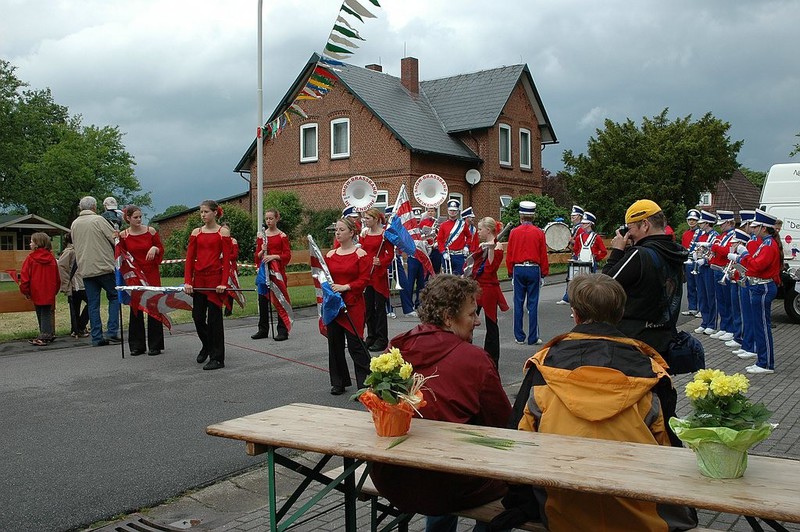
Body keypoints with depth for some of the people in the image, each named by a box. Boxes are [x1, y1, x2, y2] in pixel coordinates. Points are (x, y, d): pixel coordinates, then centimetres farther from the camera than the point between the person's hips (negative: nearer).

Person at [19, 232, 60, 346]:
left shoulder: (31, 258, -6)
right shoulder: (51, 258, 5)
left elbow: (24, 276, -7)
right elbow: (57, 277, 10)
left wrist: (25, 291, 2)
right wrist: (55, 290, 19)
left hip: (36, 293, -3)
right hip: (49, 293, 3)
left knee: (41, 315, 5)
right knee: (47, 314, 7)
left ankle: (44, 336, 4)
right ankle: (47, 335, 4)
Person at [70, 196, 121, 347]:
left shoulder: (74, 224, 12)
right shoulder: (98, 220, -6)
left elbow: (75, 245, 20)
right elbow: (115, 238, -8)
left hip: (85, 269, 5)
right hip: (104, 266, -5)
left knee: (93, 304, 7)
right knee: (114, 296, 7)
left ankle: (96, 337, 6)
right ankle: (112, 331, -3)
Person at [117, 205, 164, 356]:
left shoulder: (150, 231, 0)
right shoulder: (123, 235, 1)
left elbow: (161, 249, 6)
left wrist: (155, 249, -15)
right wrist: (117, 242, -11)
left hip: (151, 274, -1)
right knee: (135, 309, 5)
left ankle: (155, 345, 8)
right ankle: (137, 345, 14)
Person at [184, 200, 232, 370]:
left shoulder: (223, 232, -2)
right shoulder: (196, 232, 9)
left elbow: (226, 259, -6)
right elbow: (190, 258, 6)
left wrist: (224, 283, -14)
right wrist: (187, 281, -3)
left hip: (215, 277, -4)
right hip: (199, 278, 4)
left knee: (214, 318, -2)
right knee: (197, 316, 7)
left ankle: (217, 358, 6)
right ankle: (207, 346, 34)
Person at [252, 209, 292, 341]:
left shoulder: (282, 236, -1)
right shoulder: (261, 236, 9)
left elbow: (287, 255, -6)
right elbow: (257, 256, 10)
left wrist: (273, 256, -19)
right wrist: (262, 251, -10)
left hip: (278, 271, -4)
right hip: (264, 271, 4)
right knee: (263, 300, 7)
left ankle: (282, 331, 3)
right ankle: (263, 329, 17)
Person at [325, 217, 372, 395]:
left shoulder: (361, 254, -3)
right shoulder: (330, 255, 11)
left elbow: (364, 280, -9)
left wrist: (345, 287, -18)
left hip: (353, 305, -5)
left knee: (355, 343, -8)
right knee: (334, 343, 9)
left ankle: (365, 382, 3)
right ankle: (339, 382, 21)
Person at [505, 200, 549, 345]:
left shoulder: (514, 232, -1)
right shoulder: (539, 233, -2)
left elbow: (509, 255, 3)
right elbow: (543, 256, 1)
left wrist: (510, 273, 13)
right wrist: (543, 275, 9)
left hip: (518, 269, 1)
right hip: (534, 270, -1)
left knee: (518, 304, 6)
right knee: (533, 304, 2)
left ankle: (519, 337, 9)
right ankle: (533, 338, 4)